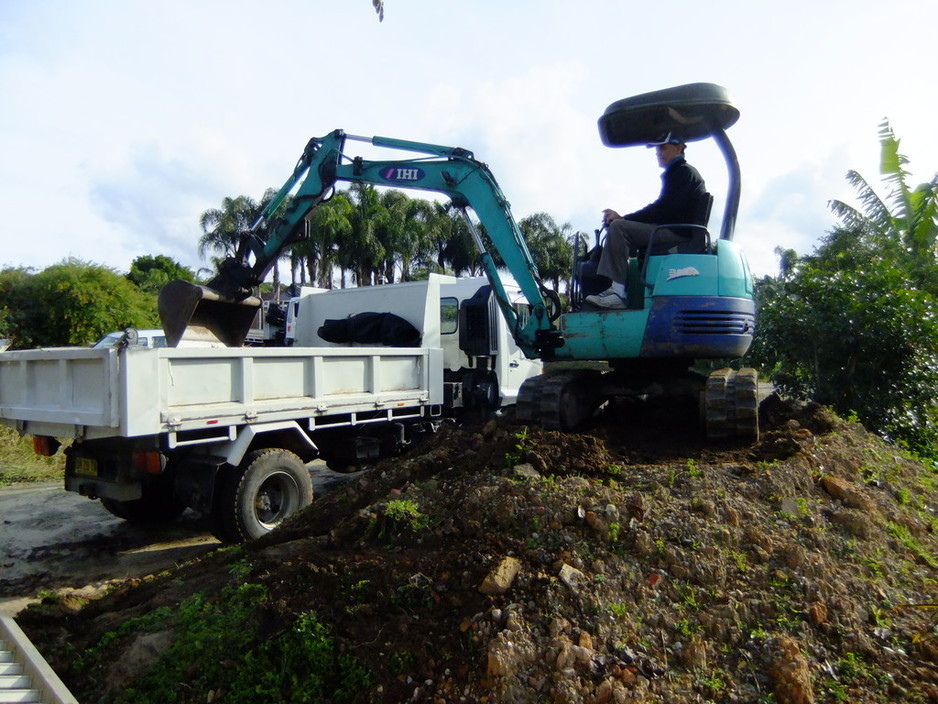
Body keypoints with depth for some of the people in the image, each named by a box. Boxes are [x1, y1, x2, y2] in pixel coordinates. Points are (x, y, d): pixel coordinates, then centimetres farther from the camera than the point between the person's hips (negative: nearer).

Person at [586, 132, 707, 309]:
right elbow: (660, 209, 19)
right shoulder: (675, 173, 26)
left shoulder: (683, 172, -5)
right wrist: (623, 218, 6)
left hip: (678, 233, -11)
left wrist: (623, 218, -14)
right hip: (671, 230, 11)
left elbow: (663, 209, -17)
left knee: (618, 227, -23)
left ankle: (618, 292, -29)